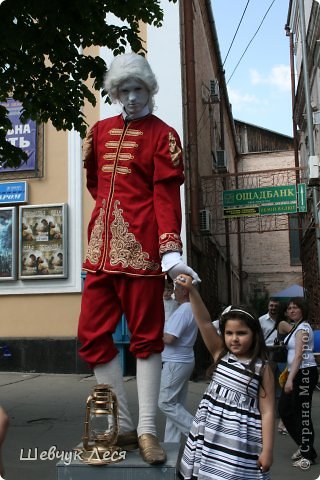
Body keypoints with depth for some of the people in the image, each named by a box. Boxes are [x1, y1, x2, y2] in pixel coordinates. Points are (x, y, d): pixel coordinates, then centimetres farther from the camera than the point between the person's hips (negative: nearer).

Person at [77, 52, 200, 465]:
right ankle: (123, 427, 18)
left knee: (146, 337, 1)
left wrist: (171, 252, -18)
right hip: (100, 249, 6)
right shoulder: (100, 131, 17)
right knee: (93, 335, 5)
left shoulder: (163, 135, 2)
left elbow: (167, 196, -7)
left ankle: (147, 431, 11)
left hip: (141, 249, -6)